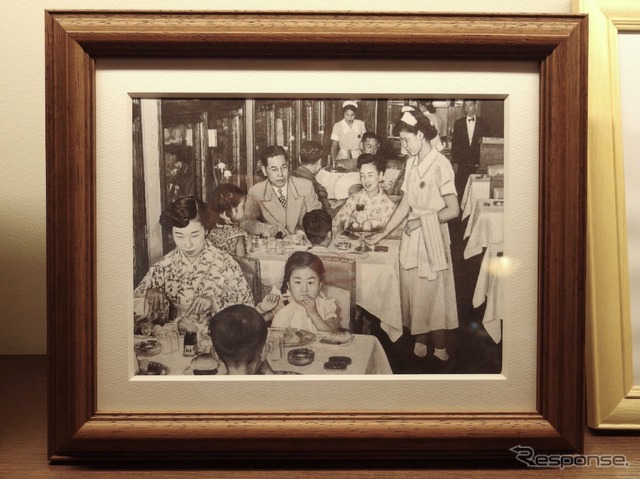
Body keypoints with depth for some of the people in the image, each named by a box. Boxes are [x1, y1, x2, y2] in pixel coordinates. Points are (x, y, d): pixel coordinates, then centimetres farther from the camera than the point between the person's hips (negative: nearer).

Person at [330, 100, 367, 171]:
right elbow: (334, 146, -5)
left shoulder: (361, 124, 1)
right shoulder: (337, 126, -4)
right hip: (343, 159, -1)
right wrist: (334, 162, -19)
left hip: (358, 158, 1)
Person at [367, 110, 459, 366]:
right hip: (412, 237, 7)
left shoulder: (440, 165, -15)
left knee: (433, 294, 3)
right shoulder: (412, 162, 6)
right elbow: (406, 203, 10)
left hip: (432, 237, -6)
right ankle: (419, 345, 26)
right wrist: (383, 233, 8)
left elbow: (453, 210, -15)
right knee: (413, 292, 11)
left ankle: (440, 352, 20)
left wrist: (421, 220, -9)